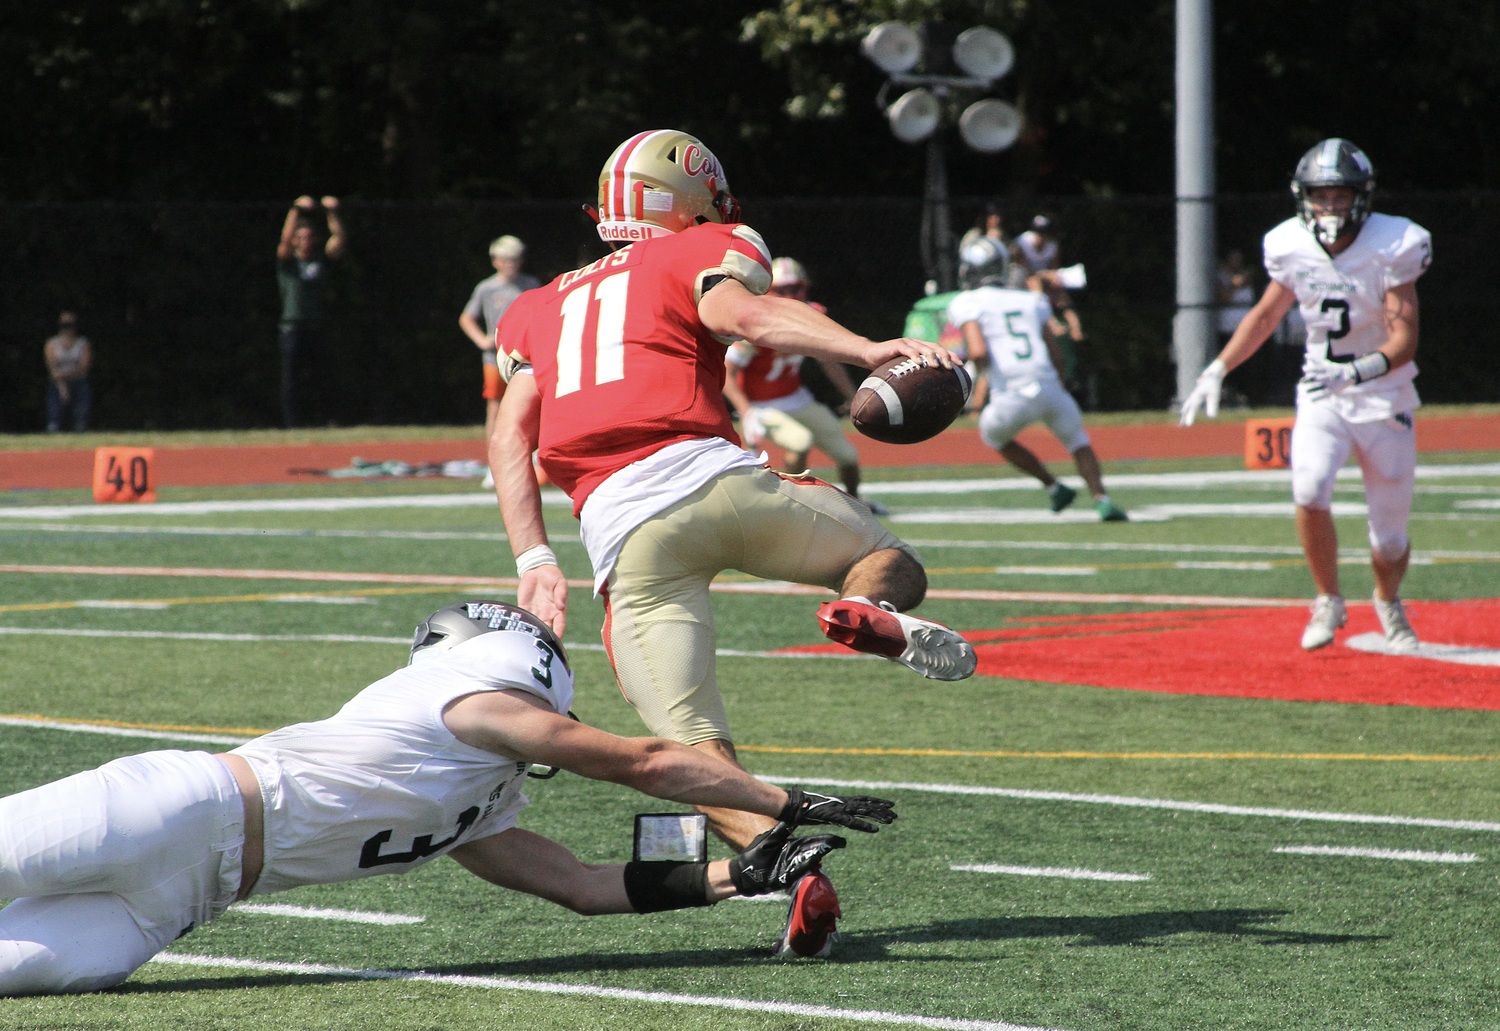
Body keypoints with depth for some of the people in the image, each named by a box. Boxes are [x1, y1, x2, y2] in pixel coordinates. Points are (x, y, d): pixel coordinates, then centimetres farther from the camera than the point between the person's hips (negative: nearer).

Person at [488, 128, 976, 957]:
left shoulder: (542, 309, 30)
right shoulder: (704, 252, 18)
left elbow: (509, 439, 15)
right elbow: (742, 312, -7)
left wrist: (534, 561, 8)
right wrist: (872, 352, -19)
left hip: (622, 533, 2)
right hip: (714, 479, -2)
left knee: (695, 748, 0)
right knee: (895, 563, 20)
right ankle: (872, 613, -16)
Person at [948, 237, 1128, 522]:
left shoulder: (967, 305, 3)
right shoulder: (1031, 301, 17)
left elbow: (978, 353, -12)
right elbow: (1056, 357, 17)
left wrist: (982, 366, 10)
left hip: (1011, 399, -3)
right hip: (1050, 388, 3)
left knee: (994, 436, 31)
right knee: (1077, 441, 27)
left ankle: (1053, 486, 23)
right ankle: (1101, 498, 3)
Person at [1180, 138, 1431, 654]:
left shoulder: (1390, 249, -16)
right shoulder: (1293, 248, -5)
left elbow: (1404, 340, -21)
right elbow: (1265, 316, 13)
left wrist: (1357, 372, -39)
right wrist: (1216, 371, 6)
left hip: (1383, 399, -2)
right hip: (1321, 396, 2)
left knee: (1390, 538, 4)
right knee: (1310, 493, -26)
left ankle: (1389, 604, 38)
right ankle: (1328, 602, -5)